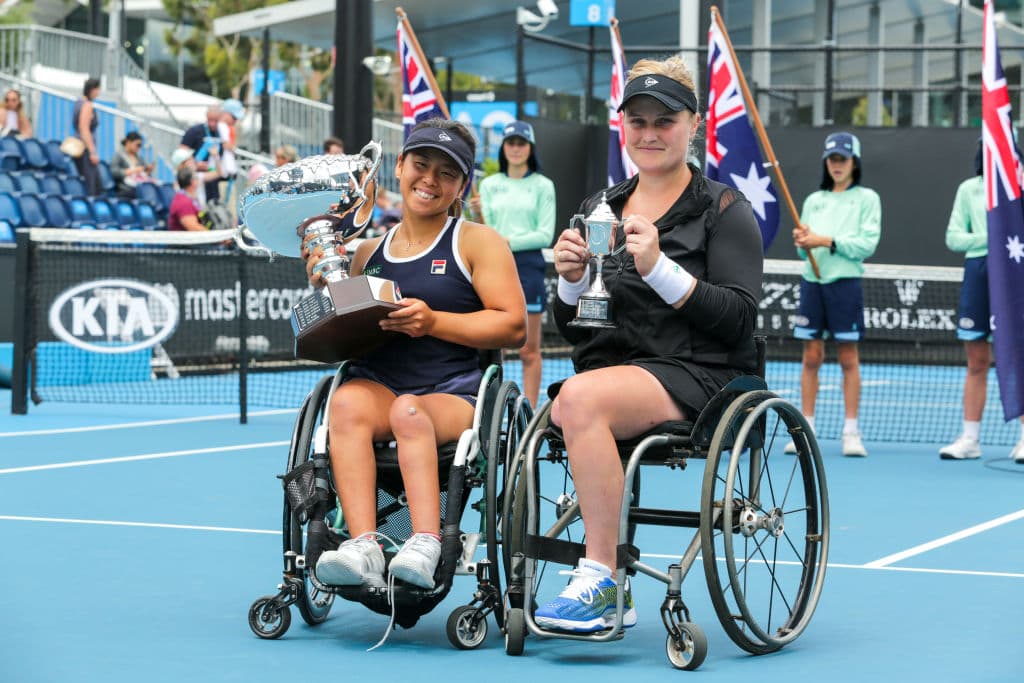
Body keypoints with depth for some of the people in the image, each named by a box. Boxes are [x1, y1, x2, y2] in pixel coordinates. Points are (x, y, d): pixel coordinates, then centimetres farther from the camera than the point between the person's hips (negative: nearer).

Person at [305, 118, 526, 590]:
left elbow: (514, 325, 0)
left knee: (409, 412, -36)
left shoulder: (478, 241, 10)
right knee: (347, 402, -32)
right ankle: (362, 547, -44)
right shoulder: (368, 252, 20)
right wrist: (325, 289, 5)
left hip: (451, 395, -3)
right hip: (376, 385, 3)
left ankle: (425, 545, -49)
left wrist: (434, 322, -10)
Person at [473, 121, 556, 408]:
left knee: (529, 350, 0)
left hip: (528, 266, -2)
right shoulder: (489, 185, 10)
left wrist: (509, 241, -13)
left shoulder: (542, 186, 3)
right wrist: (479, 215, -14)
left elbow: (545, 234, -3)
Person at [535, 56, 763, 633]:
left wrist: (659, 268, -18)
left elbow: (740, 319, -10)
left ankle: (601, 581, -28)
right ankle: (613, 595, -16)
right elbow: (572, 328, 17)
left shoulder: (724, 210, 2)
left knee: (581, 397, -32)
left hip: (695, 374, -5)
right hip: (610, 369, 5)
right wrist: (573, 280, -4)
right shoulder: (599, 210, 17)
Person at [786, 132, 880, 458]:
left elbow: (867, 244, -6)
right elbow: (805, 250, 15)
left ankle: (851, 432, 1)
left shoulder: (867, 198, 5)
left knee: (848, 357, -1)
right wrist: (802, 243, -8)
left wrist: (828, 241, -14)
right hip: (812, 281, 4)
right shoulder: (814, 200, 17)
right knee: (811, 356, 2)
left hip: (845, 281, -3)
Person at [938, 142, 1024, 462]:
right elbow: (953, 237, 7)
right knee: (977, 364, 4)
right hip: (977, 271, 2)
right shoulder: (969, 189, 12)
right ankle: (970, 439, 8)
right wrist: (990, 238, -7)